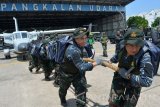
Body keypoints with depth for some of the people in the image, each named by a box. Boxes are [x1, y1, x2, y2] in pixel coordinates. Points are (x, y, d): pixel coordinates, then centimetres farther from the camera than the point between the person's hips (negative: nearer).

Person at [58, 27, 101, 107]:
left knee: (81, 90, -7)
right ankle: (62, 100, 58)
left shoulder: (80, 45, -16)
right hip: (66, 74, -5)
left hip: (77, 72, 5)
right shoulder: (73, 50, -42)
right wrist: (95, 63, -33)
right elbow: (82, 67, -41)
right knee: (63, 89, 24)